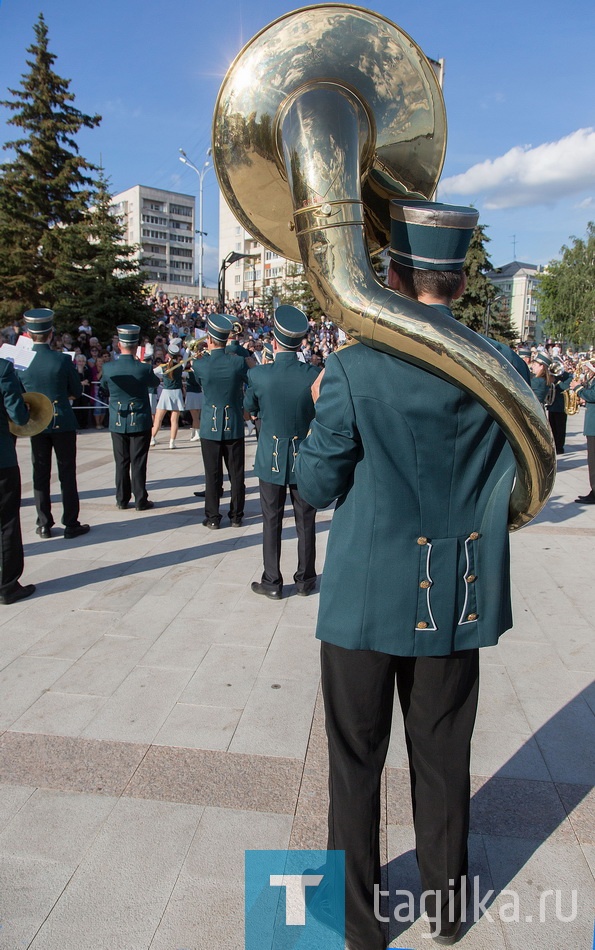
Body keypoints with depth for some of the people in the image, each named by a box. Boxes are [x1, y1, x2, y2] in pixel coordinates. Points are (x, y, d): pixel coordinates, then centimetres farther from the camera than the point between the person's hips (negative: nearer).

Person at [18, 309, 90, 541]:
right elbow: (77, 392, -3)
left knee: (40, 474, 11)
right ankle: (71, 524, 8)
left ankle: (44, 524, 16)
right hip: (62, 422, -2)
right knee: (67, 474, 5)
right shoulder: (63, 360, -12)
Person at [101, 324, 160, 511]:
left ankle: (122, 499, 18)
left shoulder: (108, 368, -9)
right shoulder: (144, 368, -15)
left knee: (121, 462, 11)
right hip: (140, 421, -2)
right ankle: (140, 500, 9)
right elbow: (155, 382, 7)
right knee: (138, 462, 4)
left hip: (117, 422, 2)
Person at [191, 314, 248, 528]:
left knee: (213, 475, 7)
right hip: (235, 427, 1)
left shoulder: (199, 364, -10)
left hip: (210, 426, -1)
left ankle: (213, 517, 13)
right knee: (237, 474, 10)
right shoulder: (238, 361, -9)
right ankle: (236, 516, 18)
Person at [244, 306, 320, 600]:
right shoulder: (313, 375, -12)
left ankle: (272, 582, 17)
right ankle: (305, 579, 24)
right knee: (305, 521, 12)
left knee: (272, 522, 10)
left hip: (271, 460, -1)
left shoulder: (258, 375, -14)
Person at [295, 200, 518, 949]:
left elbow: (316, 486, -9)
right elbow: (517, 488, 4)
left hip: (367, 598, -3)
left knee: (356, 762, 16)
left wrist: (320, 410, 5)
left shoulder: (355, 368, -17)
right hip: (457, 601, 4)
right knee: (442, 759, 22)